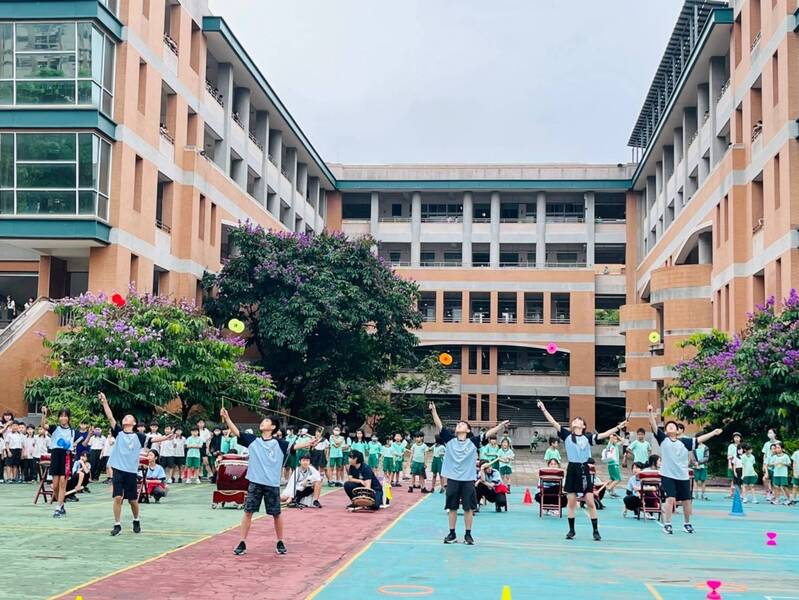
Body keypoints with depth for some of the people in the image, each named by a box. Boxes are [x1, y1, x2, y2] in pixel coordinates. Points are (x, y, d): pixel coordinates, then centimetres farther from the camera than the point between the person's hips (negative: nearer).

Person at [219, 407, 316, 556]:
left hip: (272, 484, -1)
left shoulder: (279, 444, -1)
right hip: (255, 483, 1)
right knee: (248, 512, 1)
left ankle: (280, 543, 21)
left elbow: (294, 446, -13)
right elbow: (236, 432, -3)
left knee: (276, 514, 7)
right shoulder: (252, 440, 4)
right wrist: (226, 418, -15)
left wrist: (308, 443, -31)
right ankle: (242, 543, 8)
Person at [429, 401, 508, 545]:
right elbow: (439, 426, -4)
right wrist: (433, 410, -14)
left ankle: (468, 535, 14)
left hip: (468, 480, -1)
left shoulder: (473, 442, 1)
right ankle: (452, 534, 18)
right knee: (452, 507, 7)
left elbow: (488, 433, -4)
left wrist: (501, 425, -13)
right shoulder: (450, 440, 2)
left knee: (468, 508, 4)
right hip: (453, 479, 1)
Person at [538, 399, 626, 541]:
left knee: (590, 502, -1)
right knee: (571, 502, 6)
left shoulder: (588, 437, 3)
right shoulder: (567, 435, 2)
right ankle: (571, 530, 17)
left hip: (584, 470, 0)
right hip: (572, 469, 1)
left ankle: (596, 531, 8)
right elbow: (553, 422, -2)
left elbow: (603, 435, -3)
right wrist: (544, 409, -8)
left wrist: (618, 427, -11)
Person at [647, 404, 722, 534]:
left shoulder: (684, 442, 8)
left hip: (683, 477, 3)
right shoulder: (663, 439, 1)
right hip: (667, 476, -3)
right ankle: (667, 524, -5)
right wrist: (651, 412, -23)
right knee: (670, 499, -15)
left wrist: (713, 433, 9)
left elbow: (698, 439, 11)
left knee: (687, 500, 10)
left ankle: (687, 523, 30)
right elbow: (654, 427, -9)